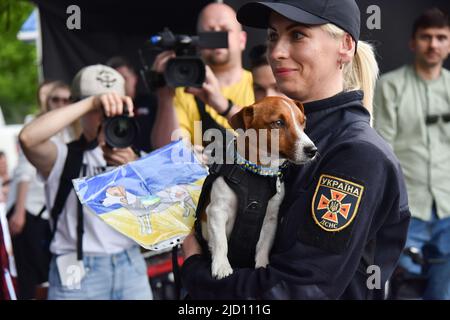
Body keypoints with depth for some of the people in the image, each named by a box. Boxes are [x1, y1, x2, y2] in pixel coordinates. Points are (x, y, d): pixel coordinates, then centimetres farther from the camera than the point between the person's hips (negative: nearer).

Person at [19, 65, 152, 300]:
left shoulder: (135, 156, 11)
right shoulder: (63, 157, -3)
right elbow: (28, 137, -25)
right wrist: (91, 102, -25)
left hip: (131, 267, 4)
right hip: (78, 275, -4)